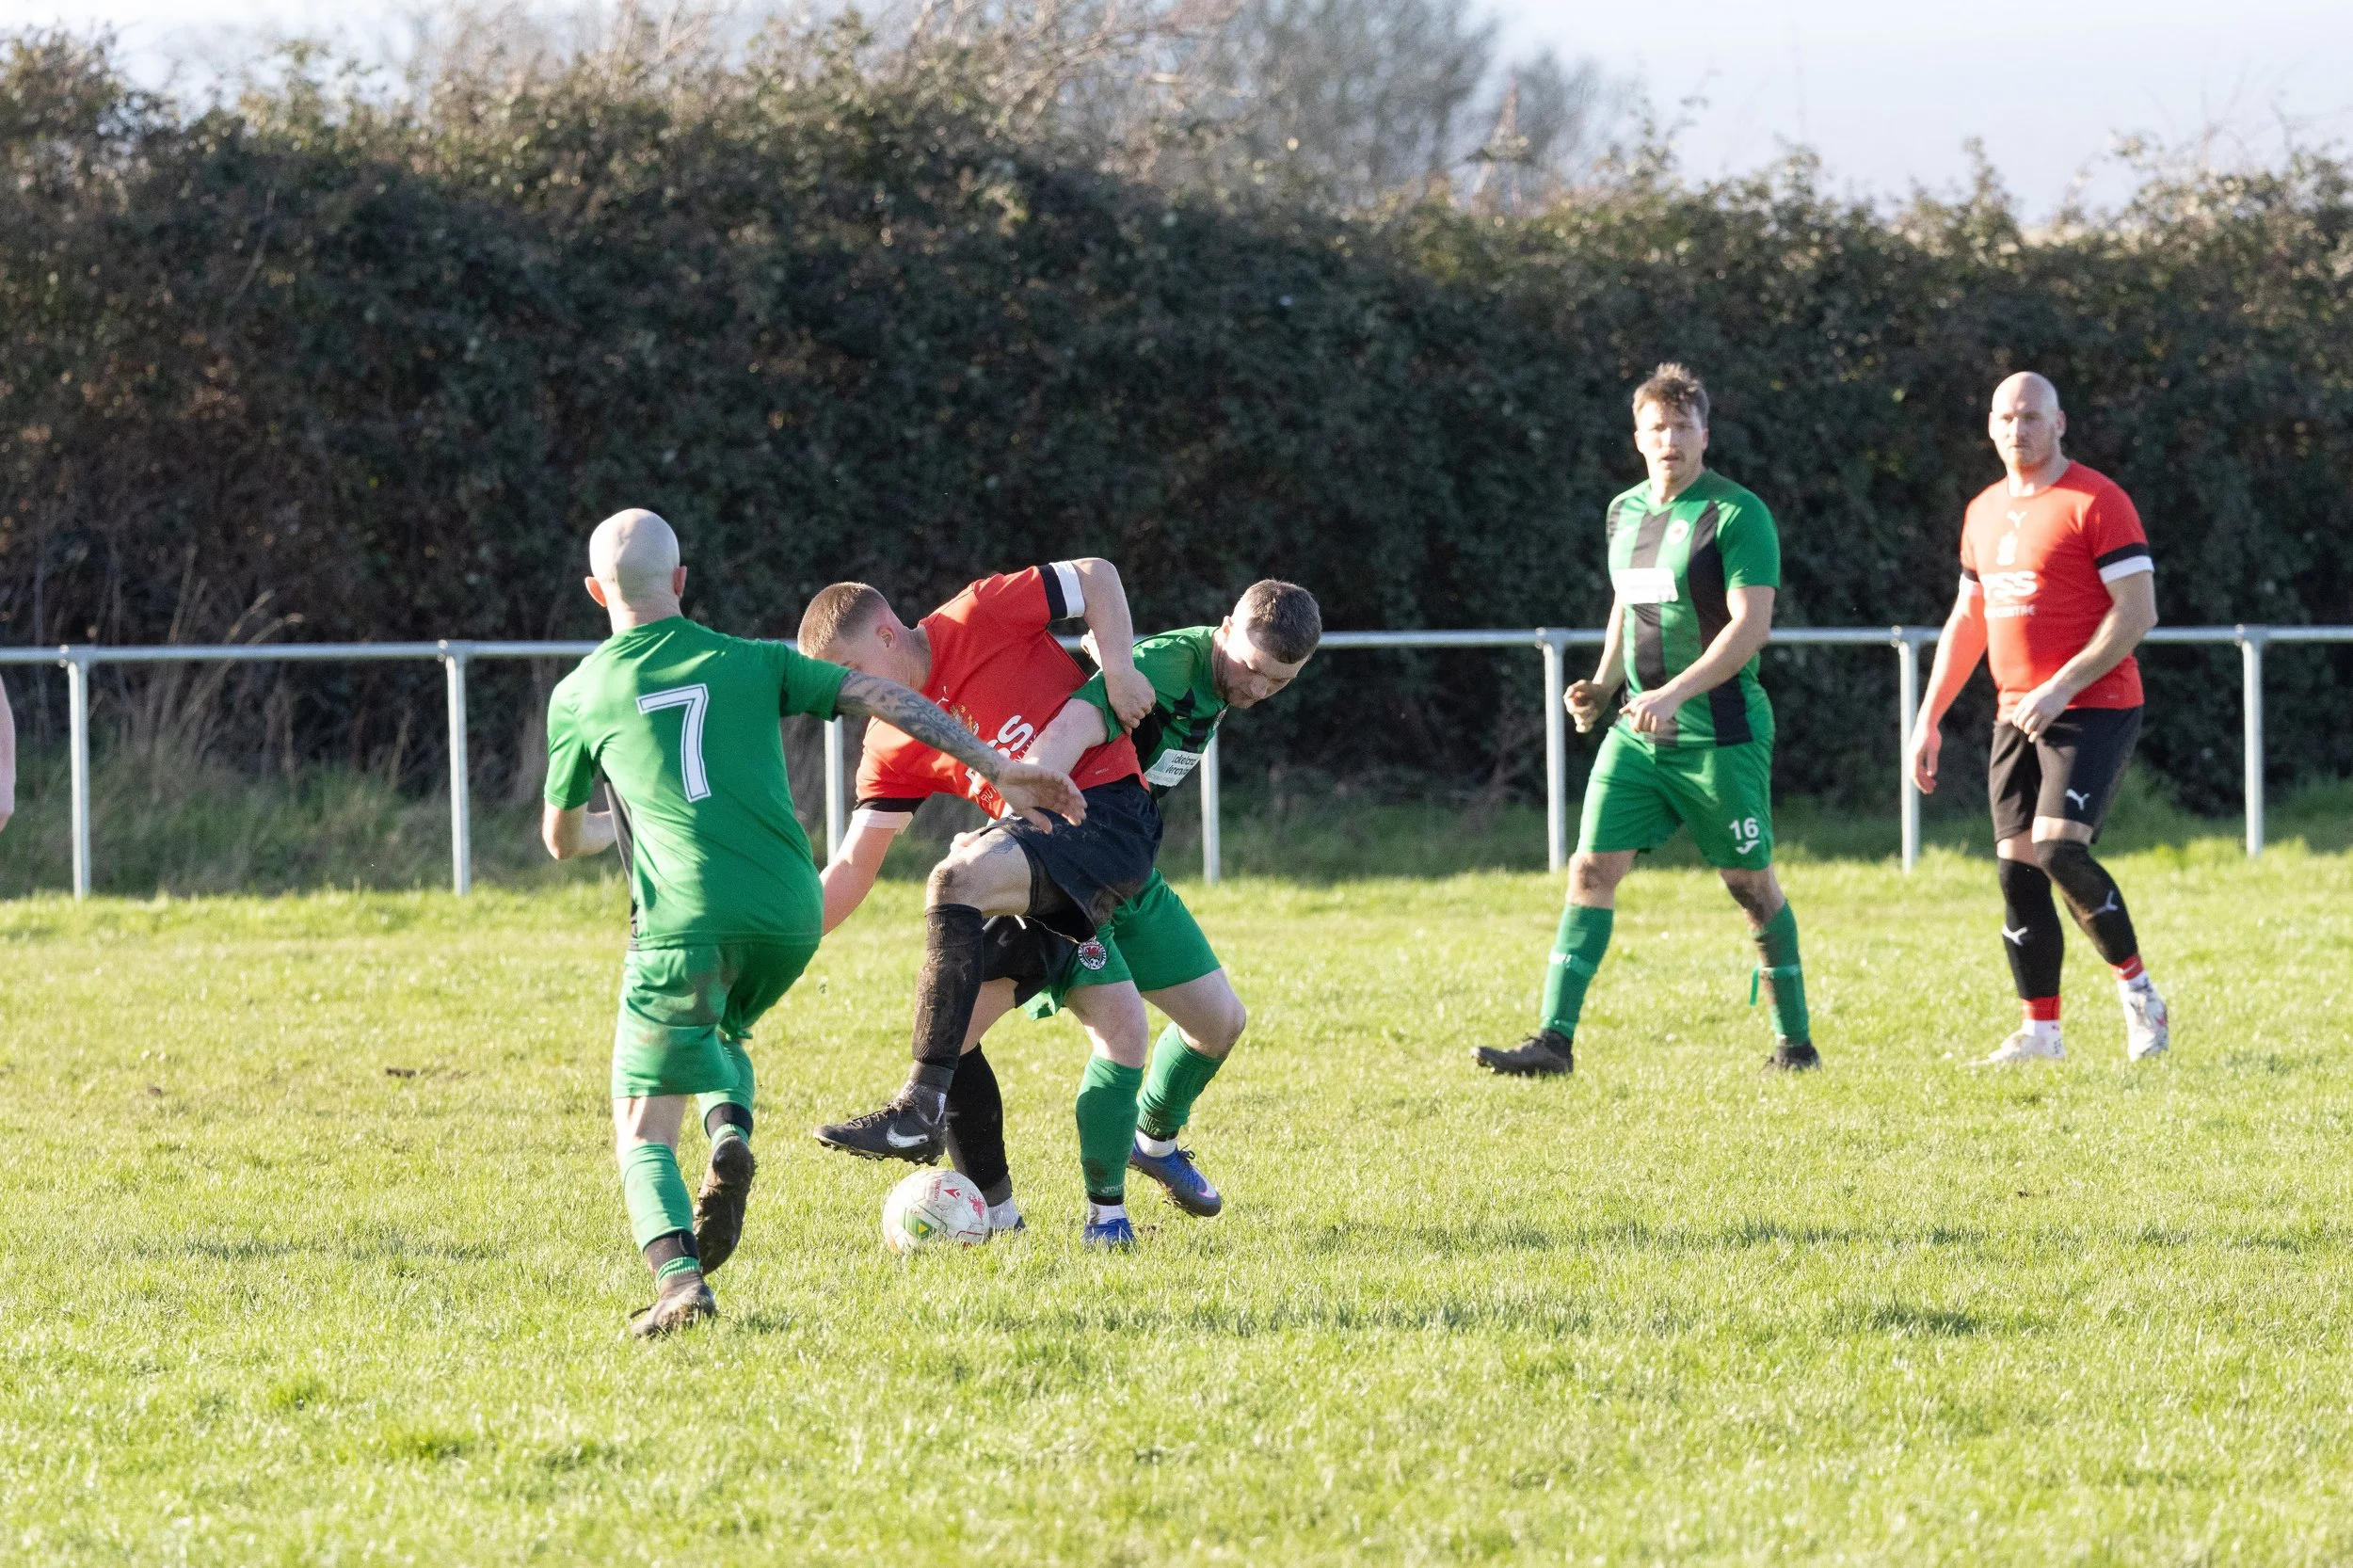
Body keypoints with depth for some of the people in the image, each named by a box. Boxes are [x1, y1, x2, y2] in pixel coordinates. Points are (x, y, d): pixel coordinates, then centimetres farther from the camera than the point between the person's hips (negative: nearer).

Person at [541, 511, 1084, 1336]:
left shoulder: (579, 696, 10)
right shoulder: (749, 662, 14)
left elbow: (561, 840, 23)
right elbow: (883, 699, 7)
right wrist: (1000, 770, 10)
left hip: (687, 920, -3)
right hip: (791, 917, 3)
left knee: (642, 1135, 3)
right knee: (719, 1028, 34)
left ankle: (679, 1276, -22)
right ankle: (731, 1130, 2)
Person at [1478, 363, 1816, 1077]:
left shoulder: (1737, 515, -11)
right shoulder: (1625, 512, 12)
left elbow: (1751, 625, -18)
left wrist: (1675, 693, -25)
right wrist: (1602, 684, 11)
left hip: (1720, 732, -6)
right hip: (1637, 733, 6)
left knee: (1752, 884, 4)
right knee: (1592, 867, -5)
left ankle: (1795, 1042, 18)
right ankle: (1554, 1039, -7)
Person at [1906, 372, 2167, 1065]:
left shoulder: (2097, 502, -8)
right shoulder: (1985, 513, 15)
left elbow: (2137, 610, -14)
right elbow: (1967, 620, 23)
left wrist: (2062, 688, -20)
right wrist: (1929, 718, 18)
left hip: (2093, 710, -7)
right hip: (2017, 715, 7)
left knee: (2058, 849, -20)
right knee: (2016, 868, 1)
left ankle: (2137, 987, -1)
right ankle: (2039, 1031, 7)